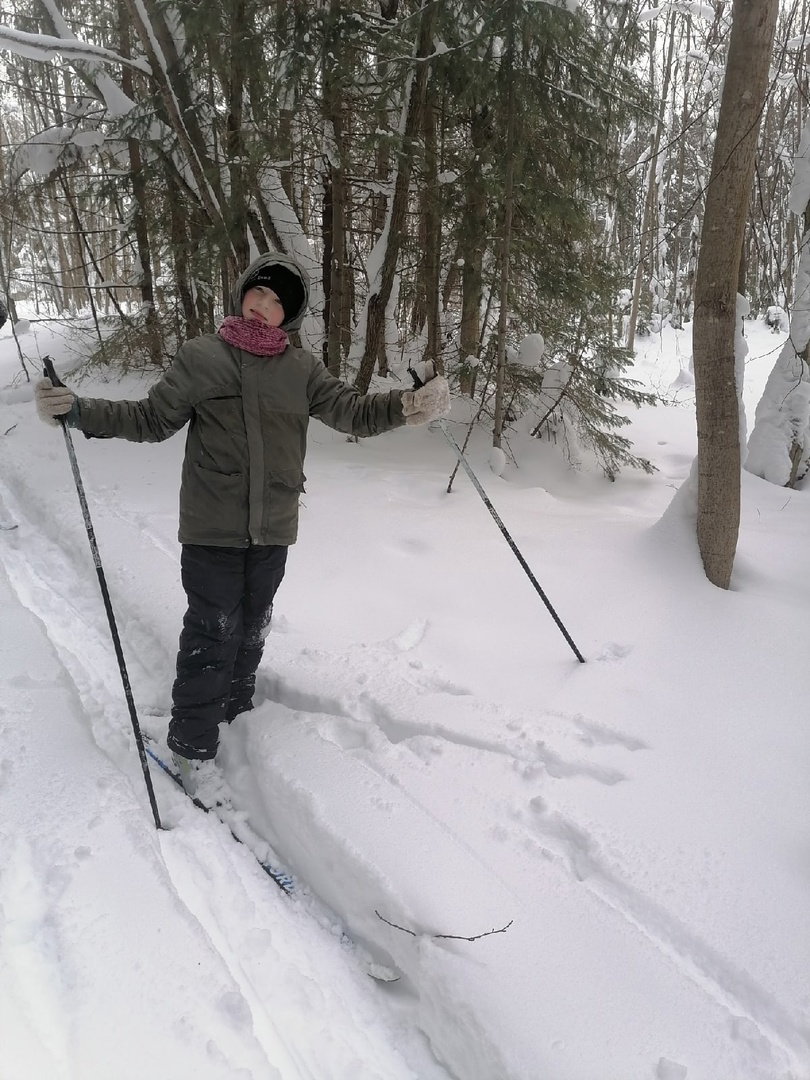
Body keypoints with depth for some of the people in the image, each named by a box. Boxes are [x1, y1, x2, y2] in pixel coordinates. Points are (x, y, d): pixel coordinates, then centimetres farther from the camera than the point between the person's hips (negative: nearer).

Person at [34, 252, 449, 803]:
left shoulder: (303, 369, 3)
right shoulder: (201, 356, -2)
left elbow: (352, 411, -2)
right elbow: (152, 419, 2)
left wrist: (408, 406, -19)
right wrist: (79, 410, -10)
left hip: (272, 529, 3)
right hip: (212, 528, -3)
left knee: (251, 627, 17)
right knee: (213, 632, -2)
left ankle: (236, 709, 40)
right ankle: (193, 745, 14)